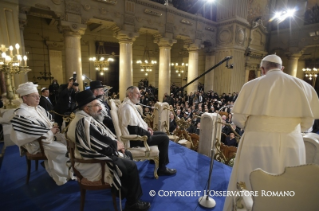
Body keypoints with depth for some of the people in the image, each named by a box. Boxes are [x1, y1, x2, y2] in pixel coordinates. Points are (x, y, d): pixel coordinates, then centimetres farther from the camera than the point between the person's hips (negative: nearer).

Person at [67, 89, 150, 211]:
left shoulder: (84, 119, 7)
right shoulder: (85, 123, -27)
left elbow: (103, 138, 11)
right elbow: (106, 147, -29)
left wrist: (115, 143, -4)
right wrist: (117, 145, -9)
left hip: (92, 157, 11)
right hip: (93, 165, -11)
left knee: (127, 155, 15)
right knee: (131, 166, -10)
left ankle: (125, 189, 31)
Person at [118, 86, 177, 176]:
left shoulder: (131, 105, 12)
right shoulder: (127, 106, -20)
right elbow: (133, 129, -25)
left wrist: (146, 128, 6)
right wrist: (146, 131, -15)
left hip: (138, 133, 10)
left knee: (163, 134, 16)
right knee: (165, 138, -8)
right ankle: (162, 169, 3)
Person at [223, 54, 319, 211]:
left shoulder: (252, 85, -6)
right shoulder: (304, 86, 5)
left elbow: (238, 119, -7)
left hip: (258, 144, -3)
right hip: (292, 144, 3)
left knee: (251, 188, 14)